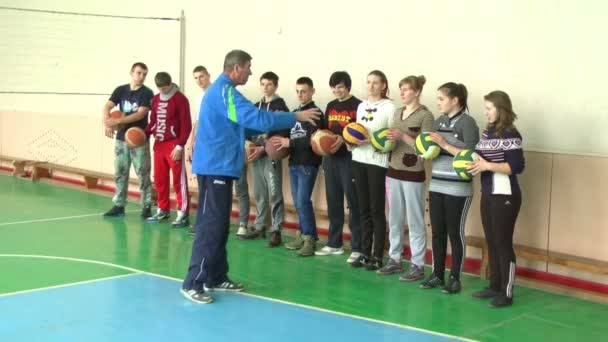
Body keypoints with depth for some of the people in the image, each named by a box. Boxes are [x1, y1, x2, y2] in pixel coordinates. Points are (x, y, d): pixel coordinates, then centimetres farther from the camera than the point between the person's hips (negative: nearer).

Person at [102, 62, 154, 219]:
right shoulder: (120, 90, 7)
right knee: (120, 173, 9)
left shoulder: (147, 93, -5)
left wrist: (117, 121, -23)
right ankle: (119, 205, 17)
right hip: (121, 138, 4)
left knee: (143, 174, -2)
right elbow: (106, 107, -1)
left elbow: (140, 114, -17)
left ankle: (146, 206, 4)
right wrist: (108, 123, -20)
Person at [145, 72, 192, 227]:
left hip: (173, 145, -7)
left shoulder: (180, 99, -8)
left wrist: (180, 146, -16)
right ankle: (163, 210, 24)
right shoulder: (155, 99, 12)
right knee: (160, 179, 12)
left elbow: (186, 125, -11)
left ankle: (183, 214, -4)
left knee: (179, 180, -5)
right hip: (158, 144, 7)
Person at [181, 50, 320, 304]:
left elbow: (240, 126, 25)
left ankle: (216, 277, 19)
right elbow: (257, 118, -23)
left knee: (219, 224, 13)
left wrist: (264, 133, 15)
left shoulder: (221, 90, 18)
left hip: (219, 166, 11)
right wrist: (296, 116, -16)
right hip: (215, 166, -11)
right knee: (210, 225, -10)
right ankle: (193, 283, -8)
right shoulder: (225, 91, -15)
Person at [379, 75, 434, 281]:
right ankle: (395, 260, 23)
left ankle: (418, 266, 6)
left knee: (415, 221, -1)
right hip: (394, 171, 7)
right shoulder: (397, 112, 12)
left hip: (413, 174, -7)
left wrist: (403, 136, -20)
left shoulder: (425, 115, -9)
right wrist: (386, 139, -2)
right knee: (394, 220, 13)